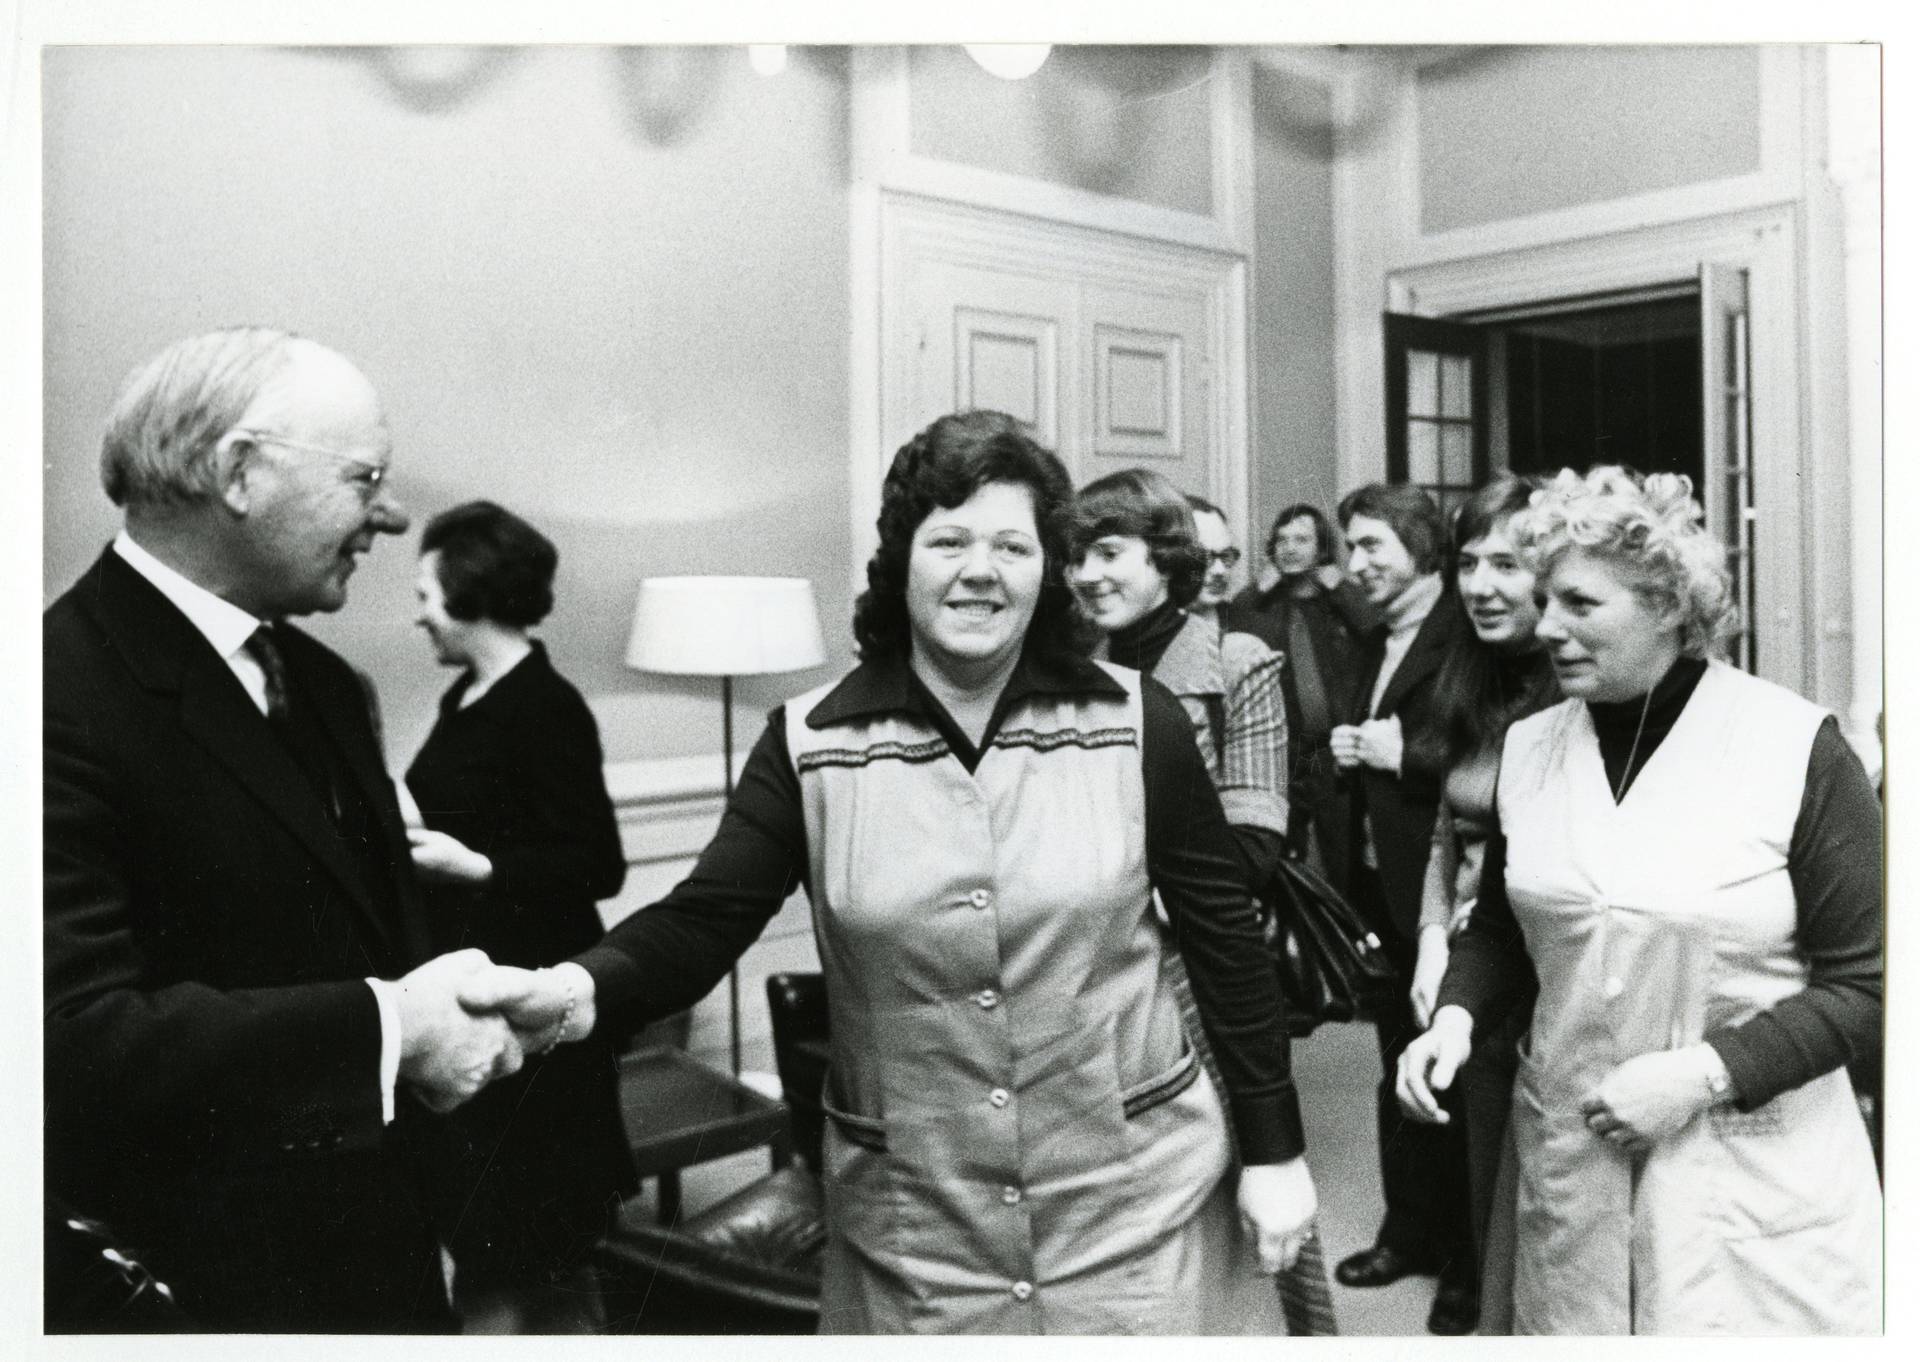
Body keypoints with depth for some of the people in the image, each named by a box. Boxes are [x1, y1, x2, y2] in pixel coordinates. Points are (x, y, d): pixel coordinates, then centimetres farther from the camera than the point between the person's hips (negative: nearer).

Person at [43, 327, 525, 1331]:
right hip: (198, 1285, -8)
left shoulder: (323, 682, 7)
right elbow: (75, 1043, -29)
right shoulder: (64, 694, -21)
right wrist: (386, 1028, -26)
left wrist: (448, 1012, -3)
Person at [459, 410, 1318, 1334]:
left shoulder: (1135, 725, -7)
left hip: (1127, 1202, 0)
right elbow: (699, 926, -10)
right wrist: (574, 992, -31)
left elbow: (1225, 938, 0)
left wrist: (1274, 1150, 4)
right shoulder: (809, 744, -6)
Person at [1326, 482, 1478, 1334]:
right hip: (1381, 887, 8)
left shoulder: (1466, 640, -12)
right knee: (1399, 1067, 16)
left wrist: (1402, 754, -18)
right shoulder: (1375, 647, 15)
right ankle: (1410, 1232, 30)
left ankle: (1468, 1260, 16)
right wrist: (1350, 751, 2)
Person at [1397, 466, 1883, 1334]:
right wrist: (1455, 1019, -4)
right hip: (1568, 1158, 4)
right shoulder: (1530, 747, 2)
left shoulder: (1795, 748, -11)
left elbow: (1865, 985, -9)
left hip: (1754, 1171, -4)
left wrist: (1702, 1072, -18)